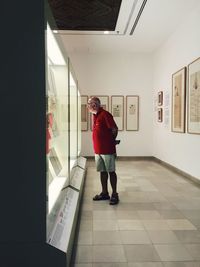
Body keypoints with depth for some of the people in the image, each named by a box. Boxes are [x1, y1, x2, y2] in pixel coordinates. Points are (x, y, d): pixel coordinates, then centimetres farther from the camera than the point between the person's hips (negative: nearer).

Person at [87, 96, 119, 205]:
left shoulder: (105, 114, -14)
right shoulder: (95, 116, 12)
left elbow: (114, 129, -14)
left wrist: (111, 142, -1)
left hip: (107, 150, -8)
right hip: (98, 150, 8)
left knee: (111, 172, 3)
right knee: (102, 171, 14)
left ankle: (114, 194, 14)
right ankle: (104, 193, 26)